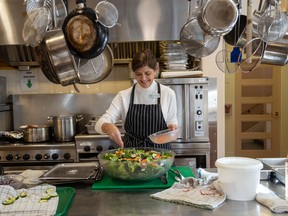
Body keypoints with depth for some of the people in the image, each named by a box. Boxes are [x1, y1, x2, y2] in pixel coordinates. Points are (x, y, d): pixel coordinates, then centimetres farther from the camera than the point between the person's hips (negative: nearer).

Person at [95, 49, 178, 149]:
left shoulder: (168, 94, -1)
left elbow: (172, 122, 9)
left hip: (159, 150, -1)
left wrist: (172, 128, -13)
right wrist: (108, 127, -28)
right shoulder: (124, 96, -1)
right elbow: (99, 124, -7)